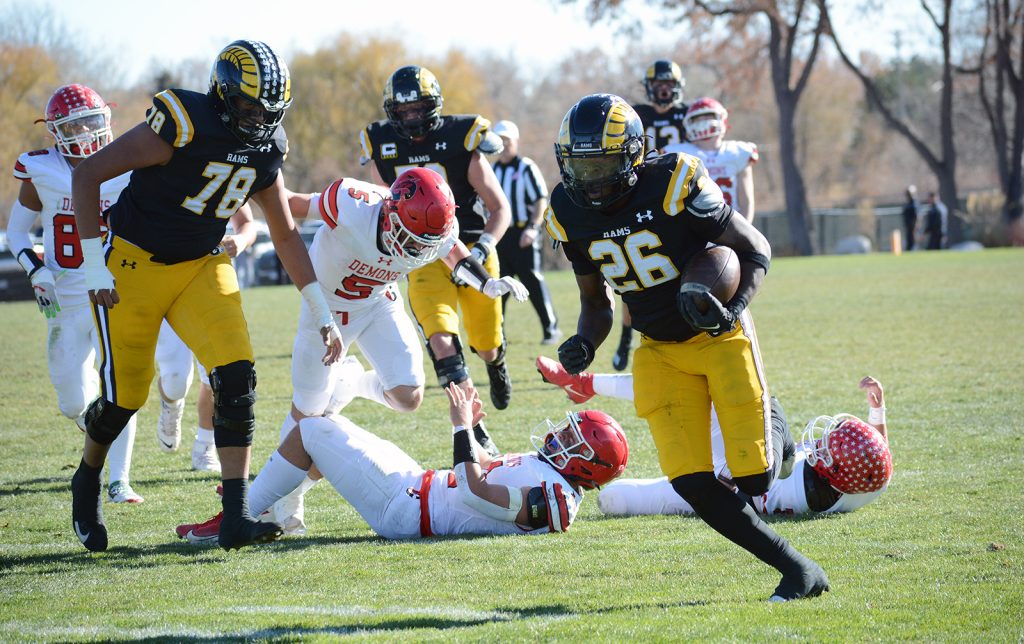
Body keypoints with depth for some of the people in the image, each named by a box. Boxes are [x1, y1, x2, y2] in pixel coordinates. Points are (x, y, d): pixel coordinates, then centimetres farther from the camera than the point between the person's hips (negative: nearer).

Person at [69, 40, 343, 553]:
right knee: (125, 394, -1)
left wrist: (322, 314, 6)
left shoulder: (265, 149, -3)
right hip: (134, 262, -5)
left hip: (201, 266, 5)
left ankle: (236, 518, -15)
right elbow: (88, 174, -19)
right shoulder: (183, 126, -24)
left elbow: (286, 236, 9)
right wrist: (94, 267, -19)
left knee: (237, 376, -15)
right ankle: (87, 482, 32)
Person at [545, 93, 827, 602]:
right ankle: (797, 570, 2)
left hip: (721, 338, -4)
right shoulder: (573, 215, -5)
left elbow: (756, 250, -12)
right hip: (660, 351, 4)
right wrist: (585, 343, -12)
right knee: (692, 484, -11)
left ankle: (771, 431, 29)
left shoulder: (673, 184, -22)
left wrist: (731, 312, -28)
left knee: (754, 478, -9)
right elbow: (596, 301, 9)